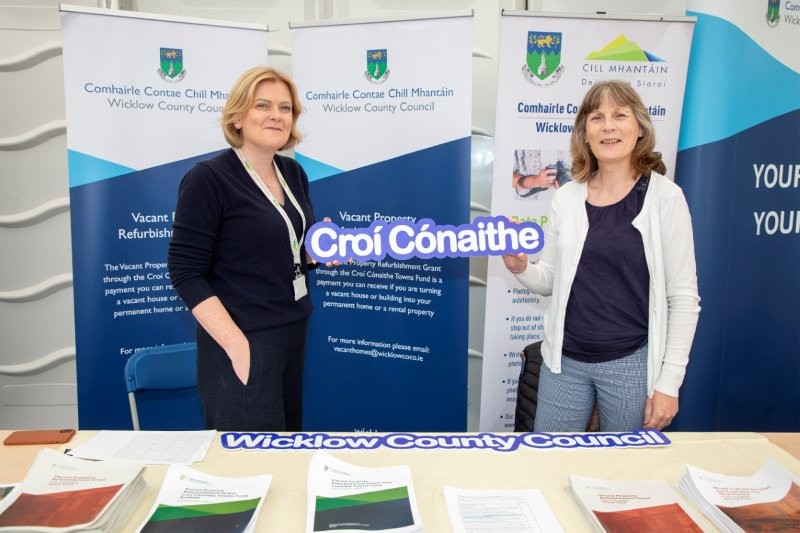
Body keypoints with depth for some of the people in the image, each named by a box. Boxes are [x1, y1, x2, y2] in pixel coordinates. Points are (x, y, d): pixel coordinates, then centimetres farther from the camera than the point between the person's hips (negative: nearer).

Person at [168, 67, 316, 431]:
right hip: (244, 340, -7)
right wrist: (236, 344, -22)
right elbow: (186, 274, -16)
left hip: (293, 331, 7)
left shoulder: (293, 173, 6)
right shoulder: (208, 179, -13)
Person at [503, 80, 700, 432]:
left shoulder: (664, 197, -7)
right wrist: (520, 267, -13)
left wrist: (669, 382, -9)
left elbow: (684, 296, -6)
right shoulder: (566, 197, 2)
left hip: (632, 364, -3)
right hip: (563, 361, 3)